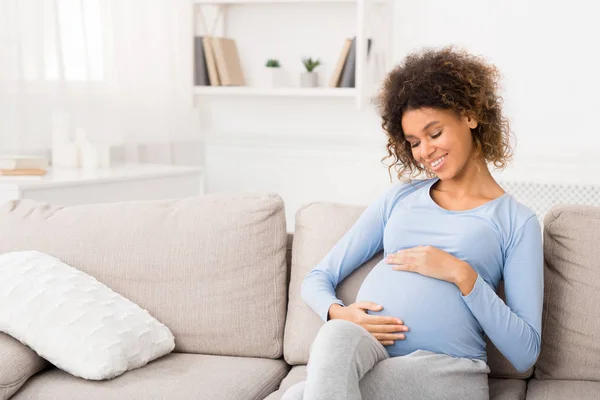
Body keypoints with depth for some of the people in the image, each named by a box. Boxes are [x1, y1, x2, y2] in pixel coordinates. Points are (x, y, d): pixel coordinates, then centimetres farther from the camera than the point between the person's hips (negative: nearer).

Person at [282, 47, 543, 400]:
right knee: (335, 337, -36)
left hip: (448, 370, -4)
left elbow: (526, 354, 2)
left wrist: (462, 274, -7)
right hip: (366, 350, 4)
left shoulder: (518, 222, 10)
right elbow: (318, 279, 19)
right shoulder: (400, 197, 21)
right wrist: (338, 313, -5)